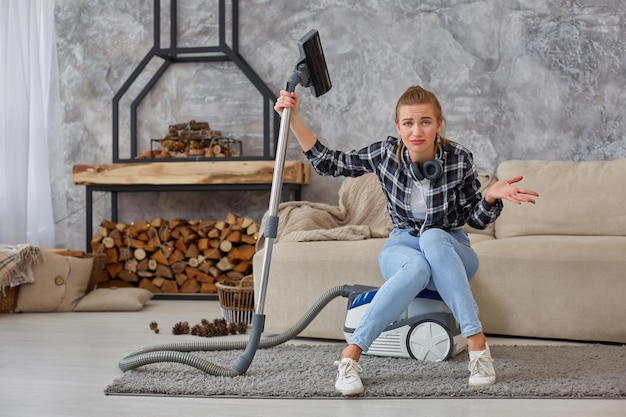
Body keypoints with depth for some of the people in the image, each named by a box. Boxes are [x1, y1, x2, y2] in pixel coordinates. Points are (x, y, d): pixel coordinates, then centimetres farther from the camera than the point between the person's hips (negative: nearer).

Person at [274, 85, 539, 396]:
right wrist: (293, 119, -10)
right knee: (417, 267, -37)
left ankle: (477, 342, -39)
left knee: (432, 238, -37)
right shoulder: (385, 154, -11)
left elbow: (476, 220, -5)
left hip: (450, 250, 0)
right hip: (403, 248, 0)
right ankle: (350, 355, -36)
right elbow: (328, 163, -1)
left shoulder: (458, 159, -14)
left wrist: (492, 196, -27)